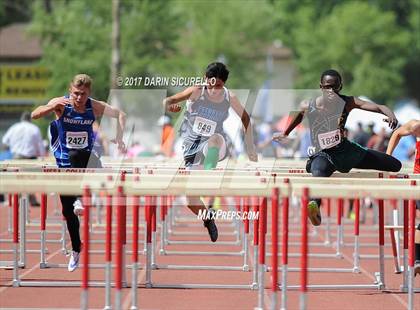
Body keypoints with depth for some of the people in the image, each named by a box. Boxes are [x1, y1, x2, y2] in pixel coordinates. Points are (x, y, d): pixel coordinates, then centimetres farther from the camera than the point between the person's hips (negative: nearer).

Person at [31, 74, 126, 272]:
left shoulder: (95, 107, -8)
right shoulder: (61, 103, -12)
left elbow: (120, 114, 6)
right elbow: (34, 115, -25)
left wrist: (119, 137, -8)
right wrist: (53, 106, -42)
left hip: (85, 158, -1)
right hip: (64, 163, 1)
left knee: (76, 155, -40)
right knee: (67, 210, 3)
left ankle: (80, 199, -33)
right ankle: (76, 250, 19)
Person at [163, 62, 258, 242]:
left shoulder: (230, 98, -4)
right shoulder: (197, 92, -11)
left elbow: (245, 118, 13)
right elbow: (168, 101, -16)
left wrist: (250, 148, 13)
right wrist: (170, 105, -41)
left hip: (214, 149, -1)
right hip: (191, 147, 1)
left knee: (216, 138, -39)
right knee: (190, 198, -4)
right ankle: (208, 218, 29)